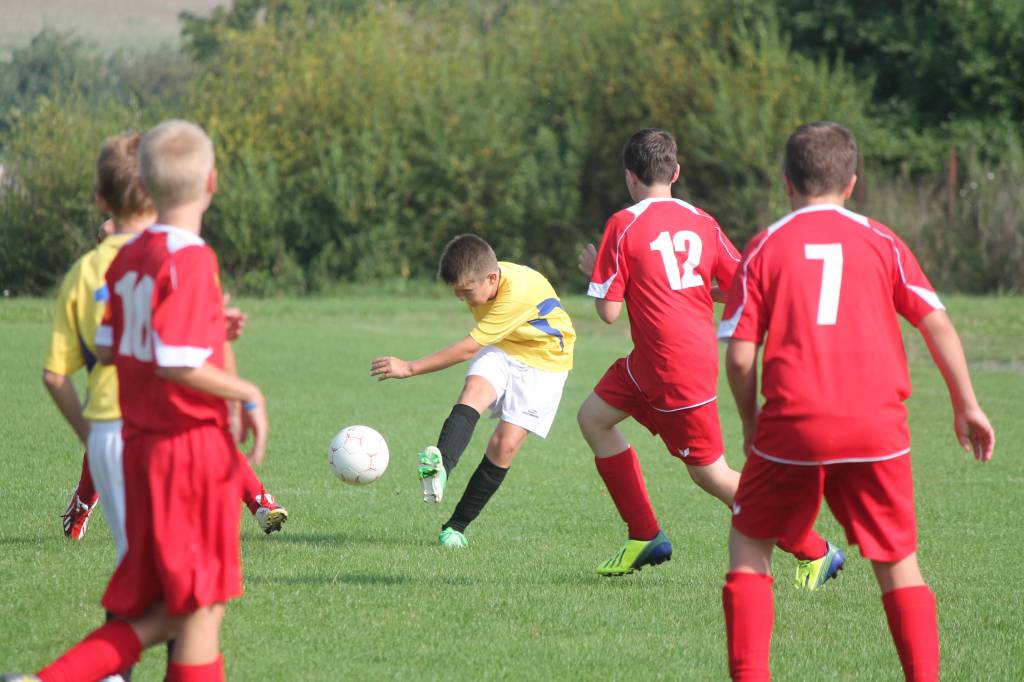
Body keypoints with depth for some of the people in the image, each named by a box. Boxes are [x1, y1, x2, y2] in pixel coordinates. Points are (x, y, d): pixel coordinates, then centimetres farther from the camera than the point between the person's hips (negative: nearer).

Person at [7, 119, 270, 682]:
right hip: (194, 446, -8)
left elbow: (107, 350, 16)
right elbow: (180, 366, -24)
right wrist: (248, 395, -10)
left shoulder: (126, 258, 8)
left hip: (139, 444, 8)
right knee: (203, 606, 3)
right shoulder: (191, 260, -17)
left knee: (164, 611, 12)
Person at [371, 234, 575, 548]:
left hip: (543, 360, -6)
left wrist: (409, 368, -34)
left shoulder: (518, 293, -34)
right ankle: (441, 466, -54)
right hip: (502, 350, 6)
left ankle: (457, 526, -5)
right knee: (473, 390, -27)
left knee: (506, 444, -15)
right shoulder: (482, 279, -10)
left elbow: (468, 348, -34)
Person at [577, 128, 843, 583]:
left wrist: (593, 271, 8)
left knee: (710, 474, 2)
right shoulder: (702, 223, 5)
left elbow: (609, 312, -12)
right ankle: (644, 538, 18)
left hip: (676, 373, -8)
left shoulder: (624, 225, -12)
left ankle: (815, 553, 4)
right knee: (593, 417, 18)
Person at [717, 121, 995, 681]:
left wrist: (750, 423, 15)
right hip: (877, 425, 1)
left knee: (749, 545, 16)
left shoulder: (765, 248, 5)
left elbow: (739, 356, 0)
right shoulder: (880, 241, 8)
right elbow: (936, 324, 3)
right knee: (897, 562, 11)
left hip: (792, 425, -1)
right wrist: (966, 405, 11)